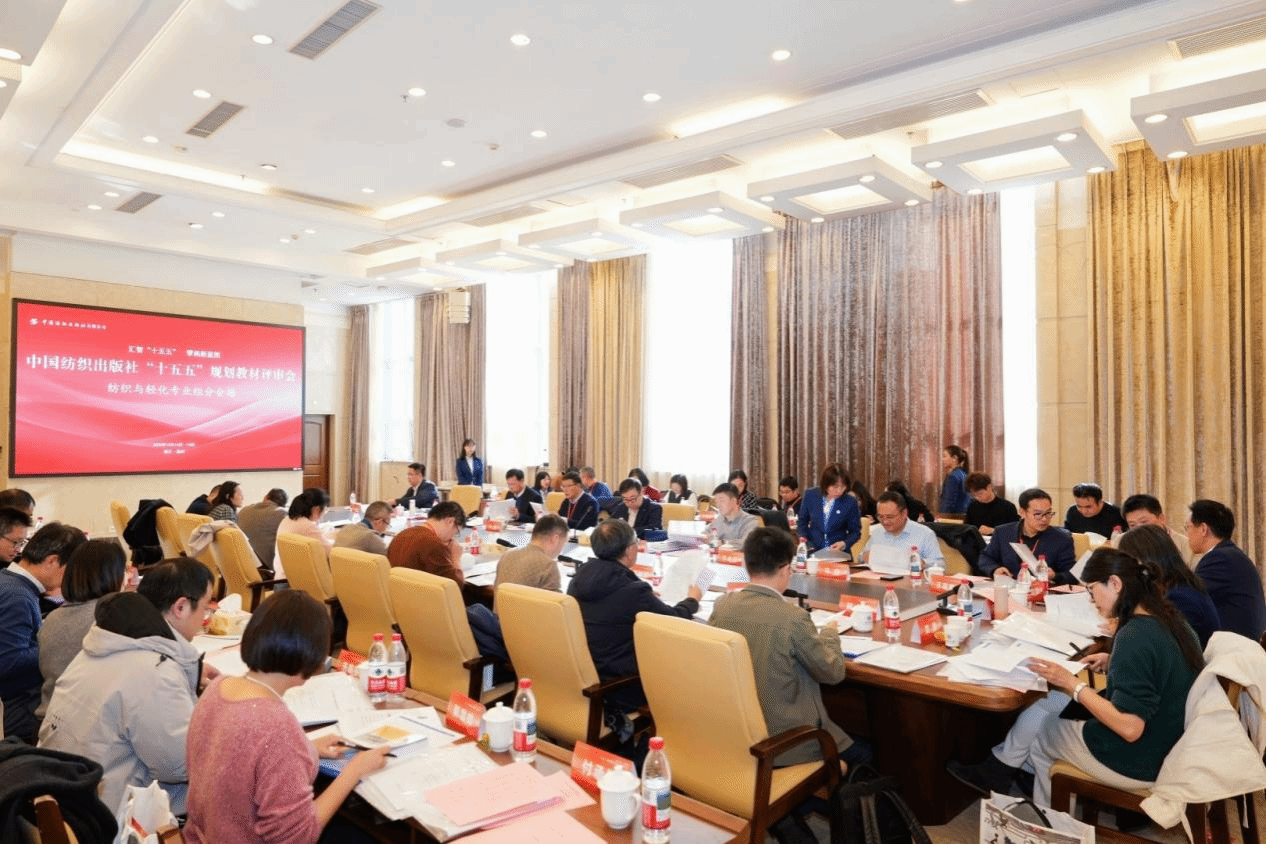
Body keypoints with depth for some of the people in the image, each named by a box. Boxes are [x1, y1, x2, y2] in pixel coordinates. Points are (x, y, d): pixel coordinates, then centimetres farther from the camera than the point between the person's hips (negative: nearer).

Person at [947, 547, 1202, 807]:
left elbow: (1129, 728, -30)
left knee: (1037, 732, 14)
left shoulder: (1135, 636, -28)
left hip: (1135, 761, -8)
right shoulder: (1169, 619, -1)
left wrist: (1073, 684, -23)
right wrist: (1115, 663, 8)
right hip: (1167, 744, 8)